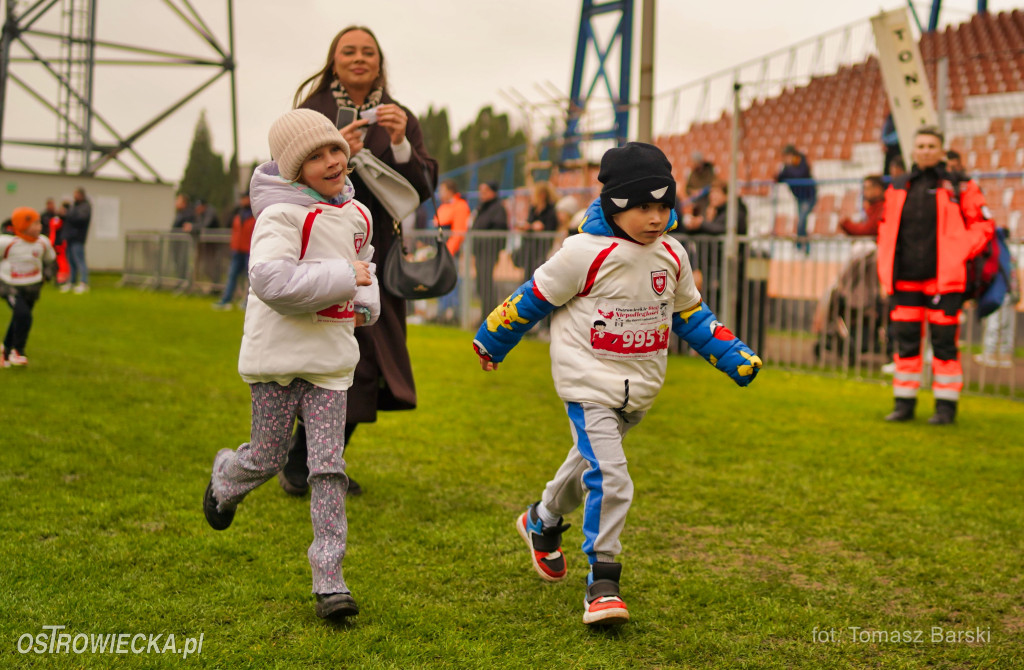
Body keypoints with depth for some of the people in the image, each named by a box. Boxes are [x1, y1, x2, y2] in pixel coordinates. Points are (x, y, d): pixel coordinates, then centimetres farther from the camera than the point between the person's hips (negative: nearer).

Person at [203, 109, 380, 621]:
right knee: (267, 459, 8)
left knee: (328, 465, -2)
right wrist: (342, 278, -26)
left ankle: (329, 582, 0)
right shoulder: (282, 214, -14)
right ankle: (225, 481, 46)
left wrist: (366, 304, 6)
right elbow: (270, 280, -29)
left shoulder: (356, 214, 9)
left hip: (330, 358, 5)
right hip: (277, 353, -4)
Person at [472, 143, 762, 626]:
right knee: (609, 479, -16)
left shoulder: (672, 256, 0)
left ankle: (543, 522, 50)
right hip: (589, 382, -7)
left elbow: (687, 313, 16)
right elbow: (536, 297, -7)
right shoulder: (586, 254, -19)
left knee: (593, 461, 23)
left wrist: (732, 355, 11)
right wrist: (492, 341, 3)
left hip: (639, 387, 7)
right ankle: (601, 582, -5)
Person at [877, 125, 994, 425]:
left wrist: (959, 256, -8)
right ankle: (904, 403, 14)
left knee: (944, 343, -2)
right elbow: (886, 230, 19)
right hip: (906, 280, 4)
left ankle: (946, 406, 6)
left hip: (943, 280, -4)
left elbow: (983, 226, 3)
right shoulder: (897, 189, 12)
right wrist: (886, 271, 11)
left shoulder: (958, 187, 1)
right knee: (906, 343, 5)